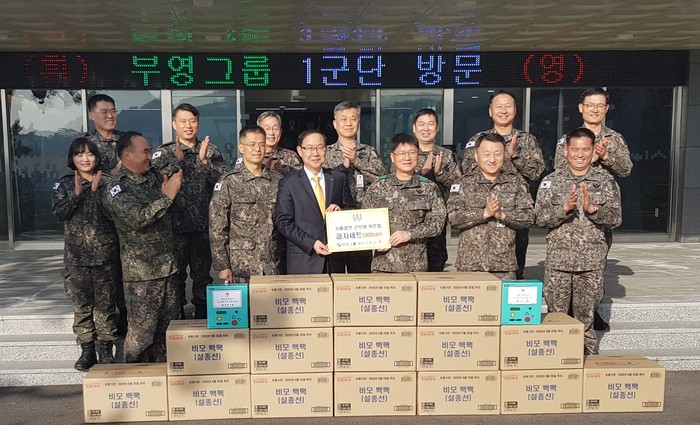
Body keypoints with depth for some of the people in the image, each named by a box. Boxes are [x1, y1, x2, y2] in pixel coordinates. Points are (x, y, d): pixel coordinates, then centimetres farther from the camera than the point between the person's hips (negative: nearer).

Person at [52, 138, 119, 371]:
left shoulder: (106, 182, 2)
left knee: (105, 303, 3)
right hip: (77, 254, 1)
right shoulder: (64, 184, 6)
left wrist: (97, 192, -16)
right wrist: (77, 194, -16)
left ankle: (106, 350, 14)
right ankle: (87, 350, 17)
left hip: (106, 253, -1)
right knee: (82, 304, 6)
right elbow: (59, 213, -6)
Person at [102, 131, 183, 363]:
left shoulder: (153, 177, 11)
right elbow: (137, 218, -24)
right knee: (142, 329, 1)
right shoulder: (117, 187, -9)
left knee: (167, 325, 13)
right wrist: (166, 196, -22)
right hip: (141, 270, -7)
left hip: (166, 265, 7)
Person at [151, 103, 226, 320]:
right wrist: (178, 160, -21)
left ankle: (202, 314, 25)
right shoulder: (164, 152, 2)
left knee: (202, 273, 12)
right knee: (175, 273, 7)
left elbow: (222, 180, -6)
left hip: (204, 223, 1)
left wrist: (204, 160, -18)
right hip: (175, 223, -1)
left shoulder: (210, 150, 6)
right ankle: (177, 316, 21)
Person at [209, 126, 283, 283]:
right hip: (241, 267, -2)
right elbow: (216, 228, -4)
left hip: (273, 265, 3)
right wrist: (222, 266, -8)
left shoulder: (277, 180, 6)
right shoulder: (228, 181, -3)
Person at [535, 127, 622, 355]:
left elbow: (616, 218, -1)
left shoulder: (605, 181, 5)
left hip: (591, 261, 0)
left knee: (586, 319, 9)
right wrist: (564, 208, -21)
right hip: (558, 259, 0)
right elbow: (540, 217, -5)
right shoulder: (551, 181, 3)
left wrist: (592, 208, -18)